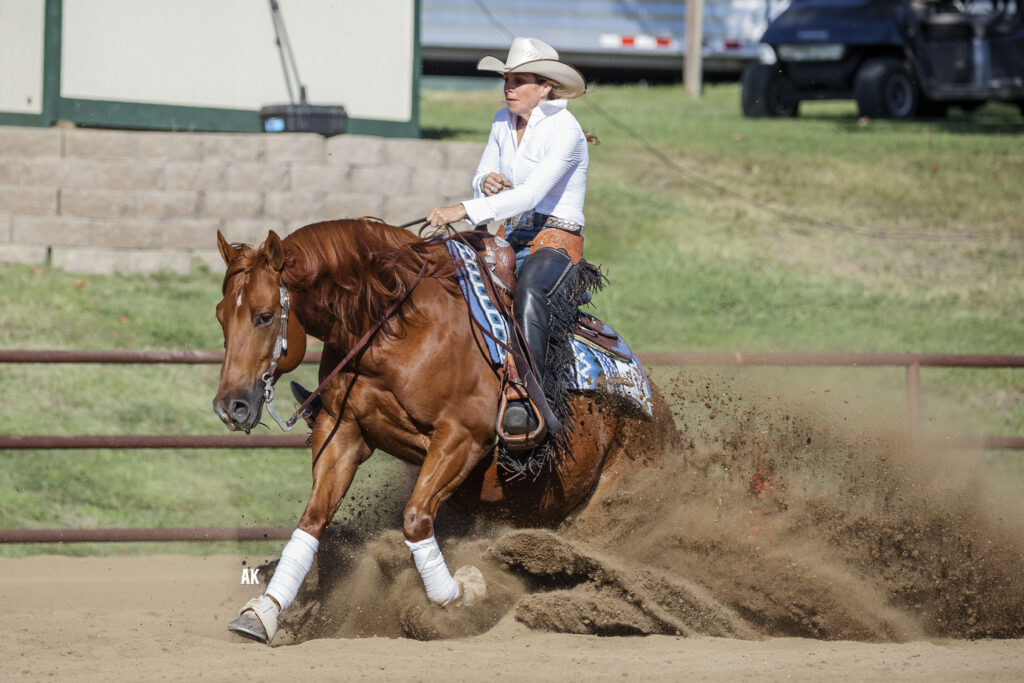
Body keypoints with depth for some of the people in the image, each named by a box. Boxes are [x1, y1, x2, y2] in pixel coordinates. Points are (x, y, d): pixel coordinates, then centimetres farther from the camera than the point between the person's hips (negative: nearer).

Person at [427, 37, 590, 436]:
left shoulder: (564, 130, -16)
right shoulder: (504, 121, 8)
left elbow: (530, 194, -27)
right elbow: (481, 180, 16)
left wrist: (464, 210, -33)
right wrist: (486, 183, -11)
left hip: (556, 242, -8)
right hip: (511, 238, 8)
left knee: (527, 287, -40)